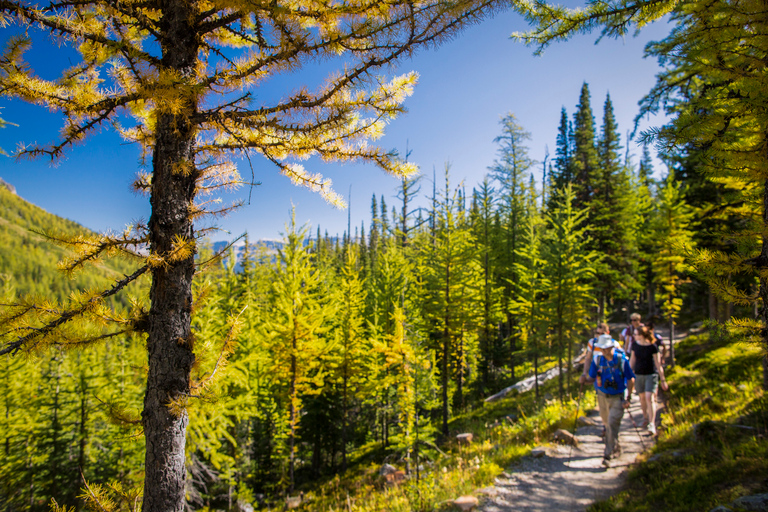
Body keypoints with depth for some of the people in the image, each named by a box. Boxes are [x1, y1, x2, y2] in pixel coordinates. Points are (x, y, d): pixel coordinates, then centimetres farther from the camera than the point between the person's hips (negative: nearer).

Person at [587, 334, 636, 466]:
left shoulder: (621, 359, -14)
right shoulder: (597, 360, -7)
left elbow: (631, 379, -4)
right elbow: (592, 378, 3)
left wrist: (628, 398, -6)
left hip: (617, 397, -3)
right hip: (602, 397, 4)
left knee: (613, 424, -13)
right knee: (607, 424, 15)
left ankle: (608, 454, -8)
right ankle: (616, 449, 37)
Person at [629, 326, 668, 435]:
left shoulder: (652, 347, -12)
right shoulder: (636, 345, 1)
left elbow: (658, 364, -7)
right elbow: (632, 360, 12)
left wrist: (663, 379, -4)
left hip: (651, 374, -4)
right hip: (638, 374, 4)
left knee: (649, 397, -14)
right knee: (642, 397, 13)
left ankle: (652, 425, -11)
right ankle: (645, 417, 35)